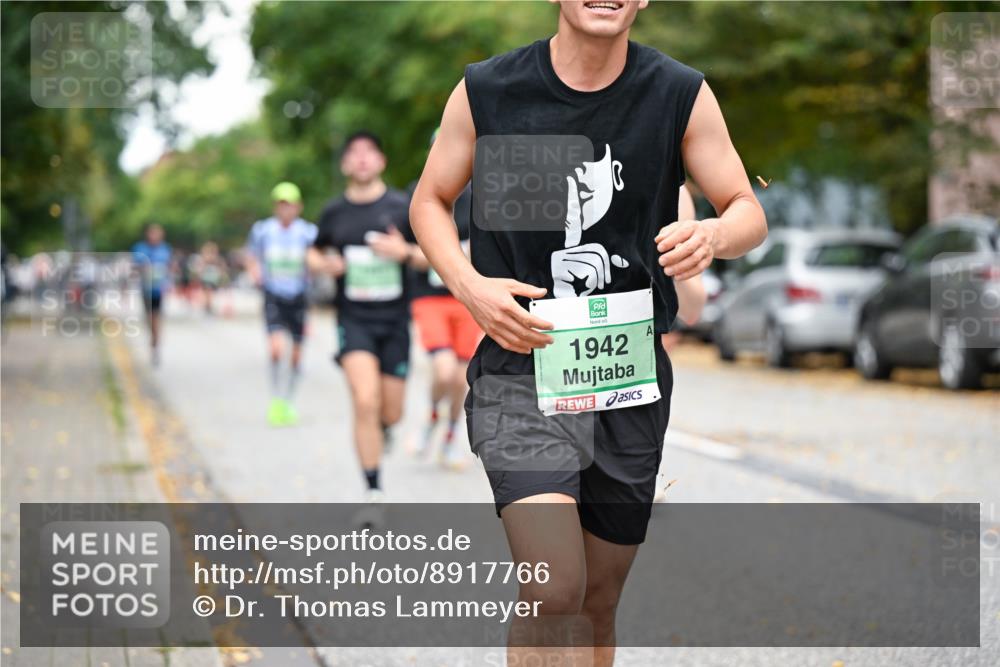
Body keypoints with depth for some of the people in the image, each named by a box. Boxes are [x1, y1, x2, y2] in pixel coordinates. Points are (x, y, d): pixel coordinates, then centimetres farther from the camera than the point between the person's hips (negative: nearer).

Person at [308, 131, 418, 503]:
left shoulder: (402, 207, 0)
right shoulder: (334, 212, 4)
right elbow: (316, 253, 20)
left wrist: (404, 252, -17)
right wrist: (323, 264, -3)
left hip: (394, 319, 1)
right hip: (354, 319, -1)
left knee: (391, 413, 5)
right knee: (366, 402, -19)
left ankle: (379, 430, 45)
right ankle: (373, 492, -11)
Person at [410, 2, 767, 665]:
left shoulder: (683, 95, 0)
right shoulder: (487, 91, -3)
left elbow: (750, 212, 5)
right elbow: (431, 200, 10)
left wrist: (711, 235, -19)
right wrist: (469, 285, -9)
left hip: (632, 378, 3)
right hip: (522, 368, -3)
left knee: (598, 603, 13)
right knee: (555, 592, -22)